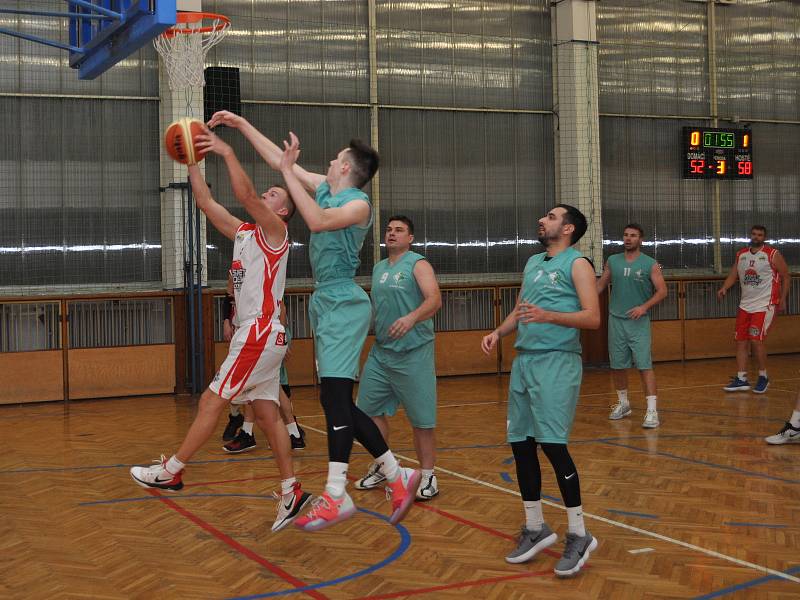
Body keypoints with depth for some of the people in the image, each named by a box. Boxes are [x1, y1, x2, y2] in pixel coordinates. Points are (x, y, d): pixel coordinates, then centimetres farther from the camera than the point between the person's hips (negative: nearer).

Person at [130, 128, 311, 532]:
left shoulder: (275, 230, -4)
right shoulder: (244, 233, 19)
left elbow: (245, 194, -21)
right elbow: (206, 203, 18)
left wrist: (227, 153, -20)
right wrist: (192, 162, 12)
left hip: (261, 334, -9)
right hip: (254, 335, 9)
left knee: (212, 401, -5)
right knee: (266, 413, 6)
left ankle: (171, 471, 3)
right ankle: (292, 493, 8)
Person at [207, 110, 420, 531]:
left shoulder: (359, 203, -9)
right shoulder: (324, 188, 14)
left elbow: (318, 221, -26)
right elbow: (278, 159, 19)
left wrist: (290, 172, -22)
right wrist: (241, 124, 19)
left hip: (343, 303, -9)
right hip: (327, 303, 9)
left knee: (335, 395, -15)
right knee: (338, 402, 8)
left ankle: (336, 495, -16)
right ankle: (397, 476, 13)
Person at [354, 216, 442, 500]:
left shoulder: (418, 264, -6)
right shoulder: (378, 268, 15)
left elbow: (434, 300, -20)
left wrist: (412, 317, -36)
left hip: (413, 352, -7)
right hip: (380, 351, 7)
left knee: (422, 419, -2)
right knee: (370, 410, 8)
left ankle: (428, 477, 10)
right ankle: (381, 468, 25)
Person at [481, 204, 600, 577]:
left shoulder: (577, 263, -3)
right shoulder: (533, 263, 20)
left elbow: (592, 317, -12)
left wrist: (548, 315, -25)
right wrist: (499, 332, 5)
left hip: (557, 361, -7)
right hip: (524, 360, 7)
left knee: (552, 444, -13)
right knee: (520, 445, 7)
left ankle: (579, 535, -2)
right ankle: (535, 528, 21)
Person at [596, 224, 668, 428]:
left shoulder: (650, 264, -3)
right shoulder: (612, 261, 6)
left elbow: (662, 291, -4)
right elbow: (600, 285, 15)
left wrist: (644, 306, -18)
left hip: (638, 321, -4)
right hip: (616, 319, 4)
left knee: (644, 365, -10)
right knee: (617, 365, 10)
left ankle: (652, 410, -11)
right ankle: (623, 404, 28)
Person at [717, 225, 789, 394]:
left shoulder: (772, 254, -6)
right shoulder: (741, 255, 9)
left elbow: (785, 277, -2)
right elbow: (733, 275, 11)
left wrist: (782, 299, -7)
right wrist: (724, 288, -9)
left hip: (764, 305, -6)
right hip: (745, 304, 6)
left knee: (756, 340, -13)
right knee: (741, 341, 4)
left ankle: (763, 377, 5)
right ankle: (741, 380, 10)